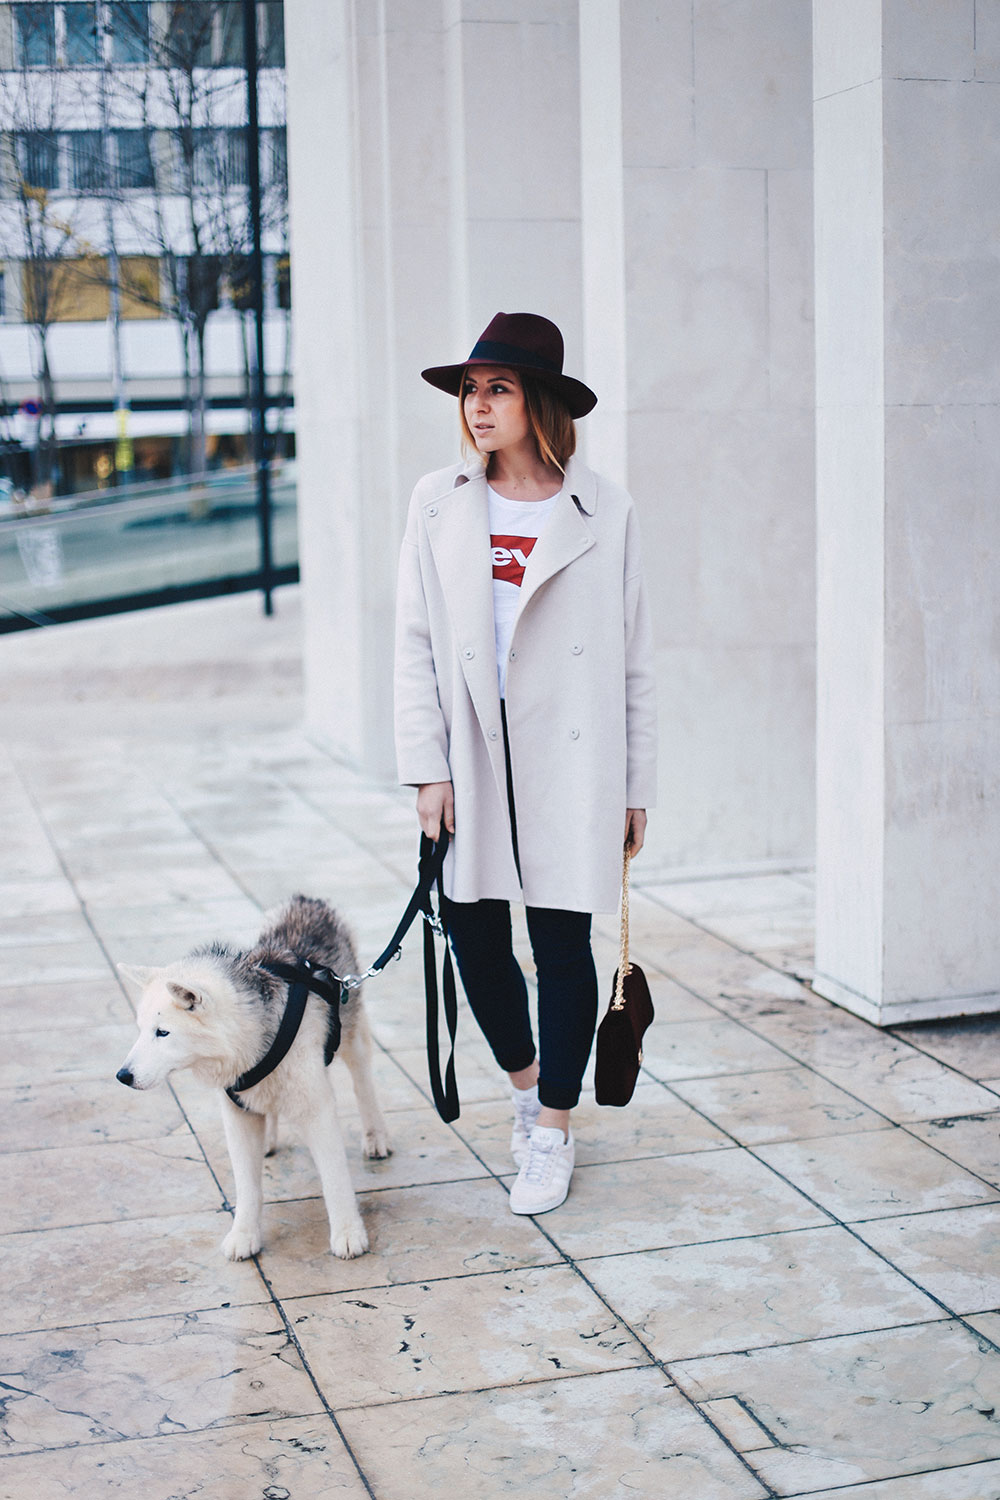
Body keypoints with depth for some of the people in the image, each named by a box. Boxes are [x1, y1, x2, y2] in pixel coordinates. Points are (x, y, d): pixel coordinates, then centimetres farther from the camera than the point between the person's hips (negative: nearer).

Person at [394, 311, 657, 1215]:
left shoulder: (604, 512, 0)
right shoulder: (439, 503, 5)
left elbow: (634, 657, 3)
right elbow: (416, 642, 6)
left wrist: (636, 785, 3)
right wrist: (427, 766, -2)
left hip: (570, 761, -2)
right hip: (473, 759, 2)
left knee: (562, 942, 4)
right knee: (475, 936, 6)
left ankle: (554, 1130, 21)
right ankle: (524, 1080, 35)